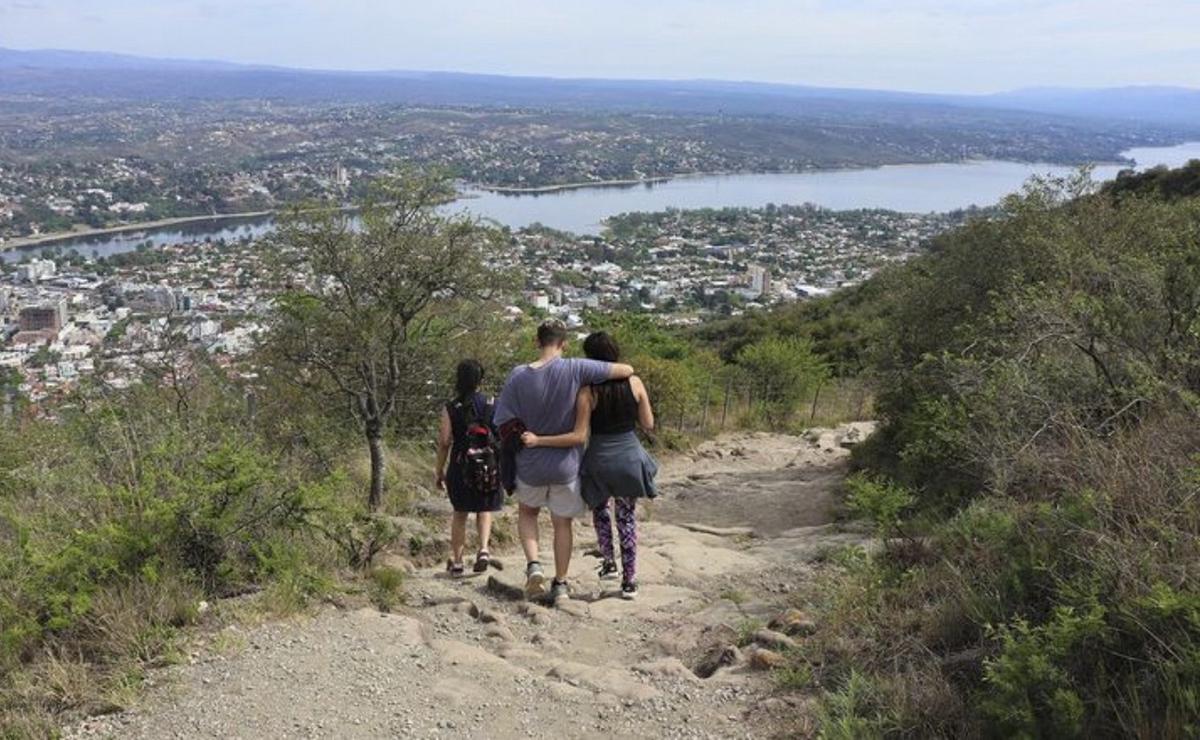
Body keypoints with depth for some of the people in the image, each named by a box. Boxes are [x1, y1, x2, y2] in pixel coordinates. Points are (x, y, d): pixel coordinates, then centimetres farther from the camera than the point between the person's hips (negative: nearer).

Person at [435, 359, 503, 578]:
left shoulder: (450, 408, -4)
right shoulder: (492, 405, -2)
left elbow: (445, 441, -6)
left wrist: (439, 471, 3)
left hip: (461, 467, -1)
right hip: (489, 467, 1)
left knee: (460, 513, 15)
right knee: (485, 509, 20)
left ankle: (456, 562, 18)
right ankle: (483, 549, -1)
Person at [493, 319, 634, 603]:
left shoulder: (518, 376, -13)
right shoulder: (575, 370, -18)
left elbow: (504, 424, -10)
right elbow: (627, 370, -17)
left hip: (531, 465, 1)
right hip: (566, 464, -1)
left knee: (527, 512, 27)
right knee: (562, 523, 17)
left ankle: (533, 565, 9)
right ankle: (560, 584, 25)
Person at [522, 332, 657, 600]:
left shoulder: (588, 391, -14)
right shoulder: (635, 383, -6)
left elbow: (579, 436, -17)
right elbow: (648, 425, 0)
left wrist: (537, 440, -15)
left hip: (600, 461, -2)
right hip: (630, 457, 2)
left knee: (599, 508, 28)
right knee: (627, 517, 15)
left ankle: (609, 562, 22)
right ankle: (629, 581, 17)